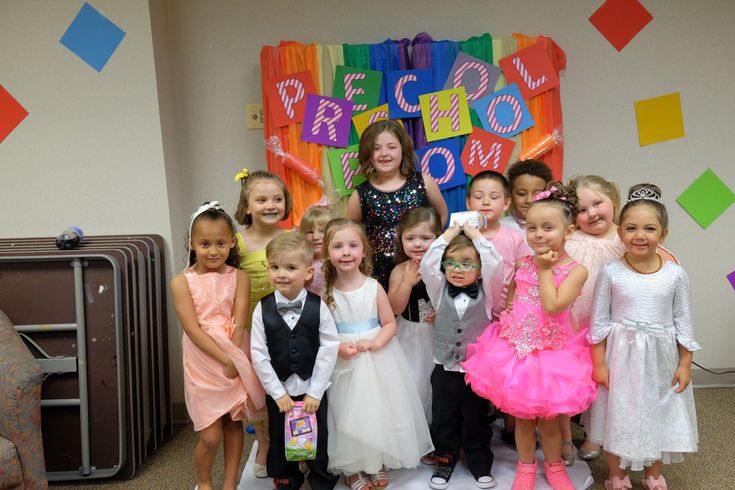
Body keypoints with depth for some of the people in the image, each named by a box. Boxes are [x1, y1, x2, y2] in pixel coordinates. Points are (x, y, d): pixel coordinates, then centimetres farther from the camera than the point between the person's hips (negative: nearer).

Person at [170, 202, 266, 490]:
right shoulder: (182, 282, -8)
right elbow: (193, 329, -13)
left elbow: (239, 324, -7)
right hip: (203, 363, -2)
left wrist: (233, 360, -18)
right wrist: (225, 360, -17)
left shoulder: (238, 277, -2)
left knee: (234, 424, 13)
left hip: (236, 360, 2)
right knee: (211, 436, 1)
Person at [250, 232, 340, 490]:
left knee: (318, 440, 12)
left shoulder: (318, 306, -11)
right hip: (278, 391, 1)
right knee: (280, 441, 16)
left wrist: (315, 392, -12)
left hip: (313, 390, -1)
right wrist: (278, 392, -11)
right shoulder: (263, 309, -8)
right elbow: (259, 354, -8)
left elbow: (329, 348, -11)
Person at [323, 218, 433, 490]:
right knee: (347, 415, 7)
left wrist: (374, 343, -19)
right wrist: (339, 347, -19)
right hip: (342, 362, 0)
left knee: (379, 410, 10)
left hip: (377, 361, 0)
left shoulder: (374, 287, -8)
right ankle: (352, 467, 27)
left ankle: (378, 462, 31)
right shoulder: (324, 290, -6)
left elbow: (390, 323, -3)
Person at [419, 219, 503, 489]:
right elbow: (426, 265, -14)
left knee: (477, 421, 14)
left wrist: (474, 234, -13)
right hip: (444, 369, 1)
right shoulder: (439, 291, -1)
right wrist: (449, 234, -9)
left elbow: (495, 264, -20)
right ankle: (445, 461, 31)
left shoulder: (486, 292, -4)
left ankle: (480, 463, 33)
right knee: (443, 421, 13)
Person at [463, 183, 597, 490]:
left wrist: (545, 269, -17)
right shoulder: (523, 264, 1)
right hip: (515, 349, 3)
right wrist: (506, 309, 2)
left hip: (551, 352, -3)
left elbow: (552, 306, -25)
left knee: (549, 418, 14)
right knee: (522, 417, 16)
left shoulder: (575, 270, -12)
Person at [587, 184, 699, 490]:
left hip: (661, 359, 2)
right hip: (621, 356, -1)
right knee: (619, 416, 10)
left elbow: (683, 321, 2)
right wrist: (599, 363, -7)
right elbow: (599, 321, -6)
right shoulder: (610, 273, -11)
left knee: (658, 415, 16)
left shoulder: (676, 274, -6)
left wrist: (685, 363, 1)